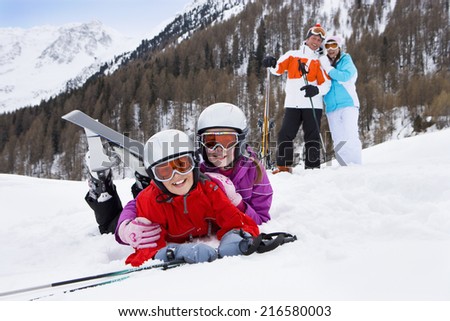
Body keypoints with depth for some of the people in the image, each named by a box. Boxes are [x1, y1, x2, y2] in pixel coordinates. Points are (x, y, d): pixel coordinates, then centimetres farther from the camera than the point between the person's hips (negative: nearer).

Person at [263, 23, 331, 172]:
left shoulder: (320, 60, 10)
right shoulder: (292, 55, 13)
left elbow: (326, 83, 2)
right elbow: (278, 69, 8)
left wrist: (317, 90, -19)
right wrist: (272, 63, -15)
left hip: (313, 105, -1)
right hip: (292, 104, 1)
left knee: (312, 137, 0)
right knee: (285, 135, -4)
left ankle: (313, 167, 6)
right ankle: (284, 166, 4)